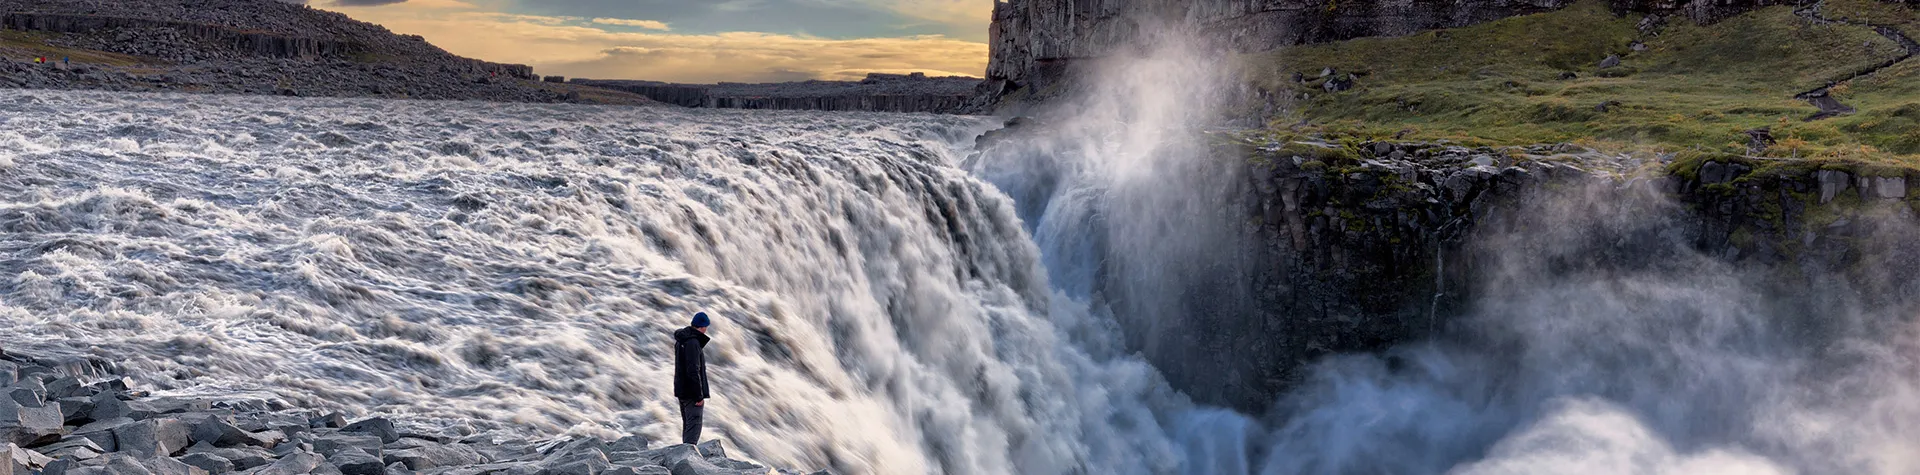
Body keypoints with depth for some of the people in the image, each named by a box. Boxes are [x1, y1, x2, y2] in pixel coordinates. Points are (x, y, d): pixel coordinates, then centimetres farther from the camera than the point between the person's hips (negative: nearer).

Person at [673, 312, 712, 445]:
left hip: (682, 391, 10)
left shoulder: (680, 340, 11)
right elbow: (693, 371, -22)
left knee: (687, 424, 16)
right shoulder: (693, 343, -19)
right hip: (692, 392, -10)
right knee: (694, 425, -10)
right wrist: (699, 396, -20)